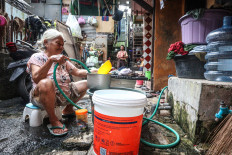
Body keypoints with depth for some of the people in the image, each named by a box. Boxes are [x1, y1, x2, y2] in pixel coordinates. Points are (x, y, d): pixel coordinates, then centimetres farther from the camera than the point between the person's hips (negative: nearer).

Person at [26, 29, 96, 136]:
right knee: (46, 83, -38)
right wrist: (51, 60, -35)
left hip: (64, 95, 7)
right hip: (43, 98, -7)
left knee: (85, 84, 3)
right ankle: (53, 120, -19)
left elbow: (77, 72, 5)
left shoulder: (62, 59, 13)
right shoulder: (37, 57, -6)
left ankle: (68, 109, 19)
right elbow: (36, 78, -25)